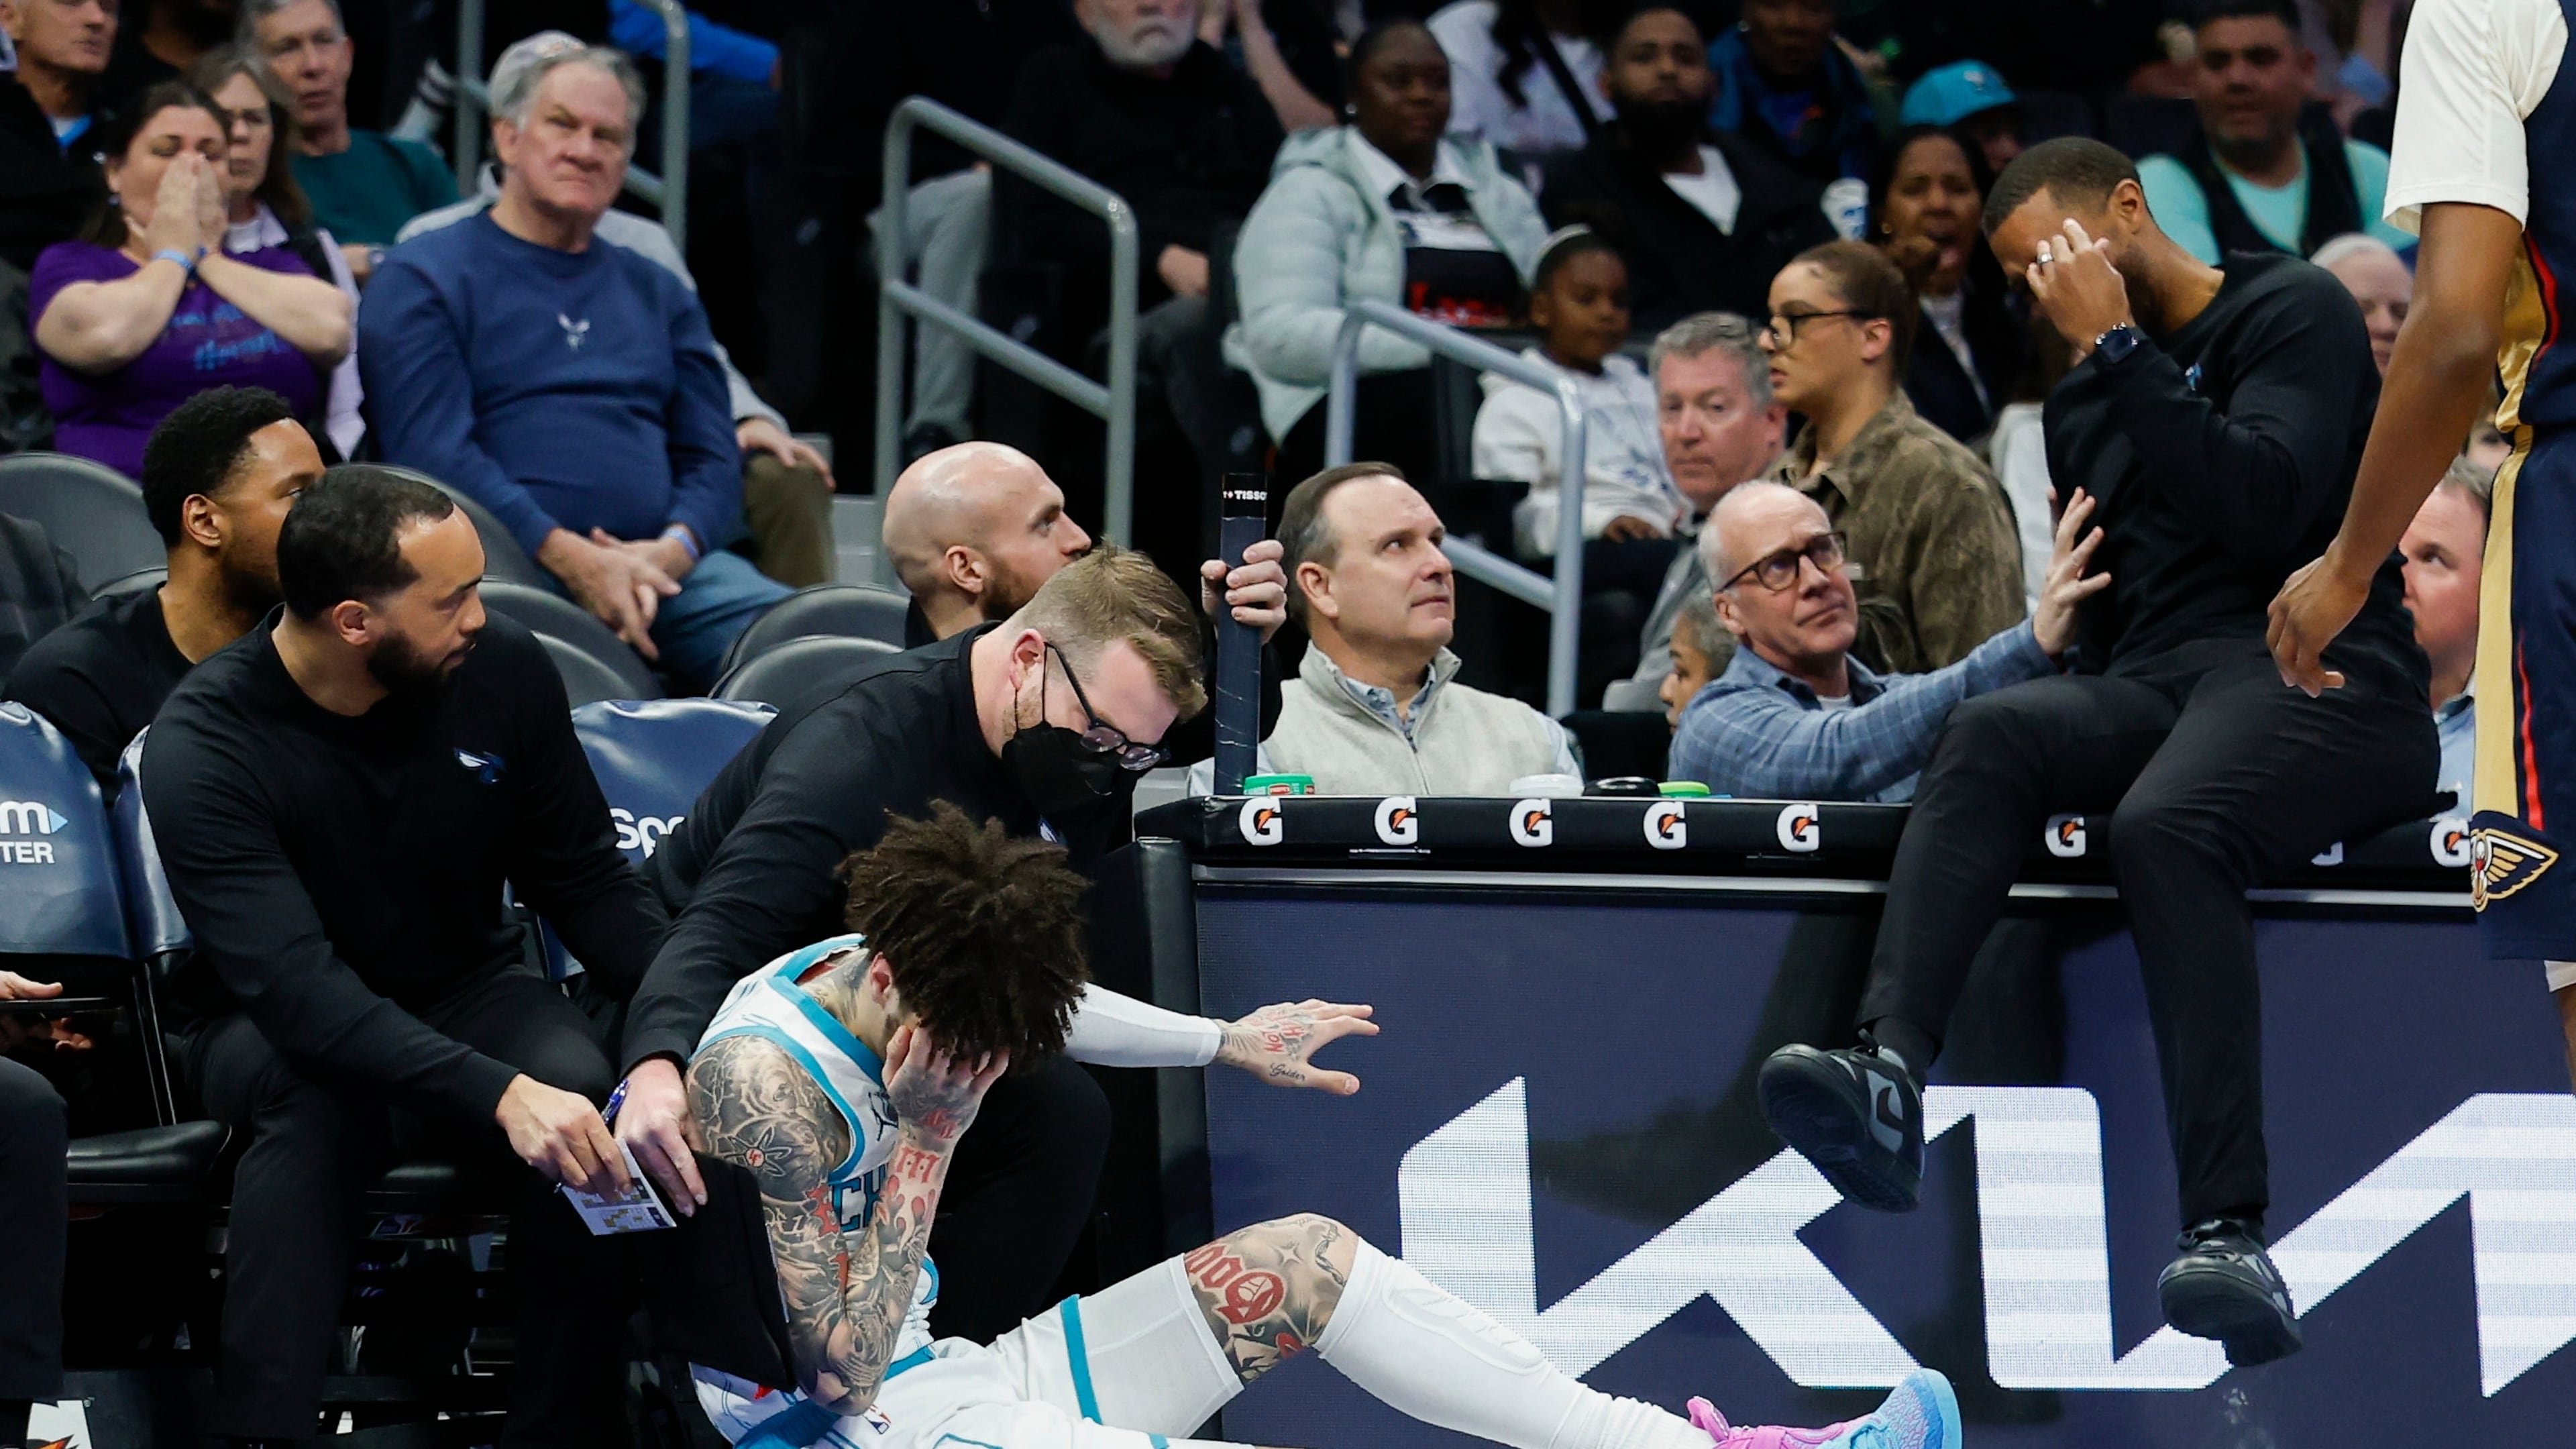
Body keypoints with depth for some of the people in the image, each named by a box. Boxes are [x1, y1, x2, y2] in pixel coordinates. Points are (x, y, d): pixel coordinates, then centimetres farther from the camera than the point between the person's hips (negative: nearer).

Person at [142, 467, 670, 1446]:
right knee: (317, 1105, -39)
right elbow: (293, 986, -33)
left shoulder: (503, 671, -10)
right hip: (266, 1027, -3)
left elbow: (585, 879, 1)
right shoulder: (202, 746, -23)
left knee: (582, 1088, -30)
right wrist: (498, 1094, -46)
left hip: (463, 991, 3)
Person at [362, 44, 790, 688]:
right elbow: (433, 453, -5)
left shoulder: (658, 295, 27)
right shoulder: (423, 279, 9)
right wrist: (571, 558, -16)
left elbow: (712, 460, 18)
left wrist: (671, 551, -6)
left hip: (662, 563, 5)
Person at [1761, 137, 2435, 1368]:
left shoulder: (2292, 314, 5)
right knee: (1990, 733, -27)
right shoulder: (2082, 405, 27)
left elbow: (2262, 507, -13)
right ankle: (1890, 1073, -49)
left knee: (2167, 825, -38)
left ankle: (2229, 1234, -47)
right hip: (2152, 697, 6)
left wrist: (2118, 348, -11)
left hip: (2315, 677, -6)